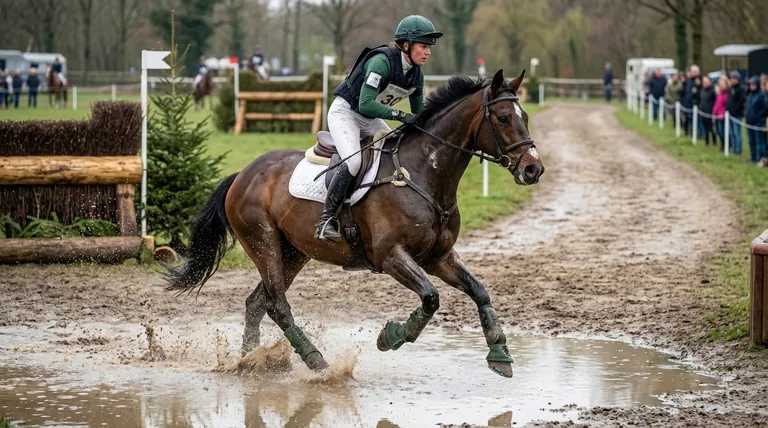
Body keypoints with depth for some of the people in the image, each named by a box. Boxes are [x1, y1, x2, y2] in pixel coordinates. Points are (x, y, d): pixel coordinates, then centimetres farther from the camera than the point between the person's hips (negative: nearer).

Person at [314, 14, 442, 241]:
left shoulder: (416, 74, -3)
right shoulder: (382, 61, -28)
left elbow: (419, 114, 9)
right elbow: (365, 104, -35)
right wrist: (401, 116, -38)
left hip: (371, 120, 9)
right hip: (345, 112, -9)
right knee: (354, 162, -29)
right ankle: (325, 220, -24)